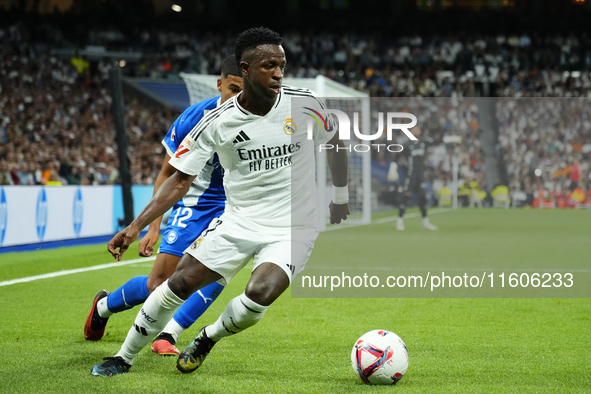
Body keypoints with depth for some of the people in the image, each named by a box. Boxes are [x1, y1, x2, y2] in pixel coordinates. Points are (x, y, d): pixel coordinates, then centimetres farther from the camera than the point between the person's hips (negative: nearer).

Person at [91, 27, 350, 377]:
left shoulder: (305, 104, -10)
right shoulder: (218, 122, -10)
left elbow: (336, 142, 11)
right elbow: (181, 179, -5)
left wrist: (341, 197, 17)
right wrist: (136, 226, -14)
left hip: (293, 229, -1)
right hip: (238, 222, 1)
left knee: (259, 295, -26)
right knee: (181, 283, -9)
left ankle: (208, 339, 6)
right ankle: (124, 358, 13)